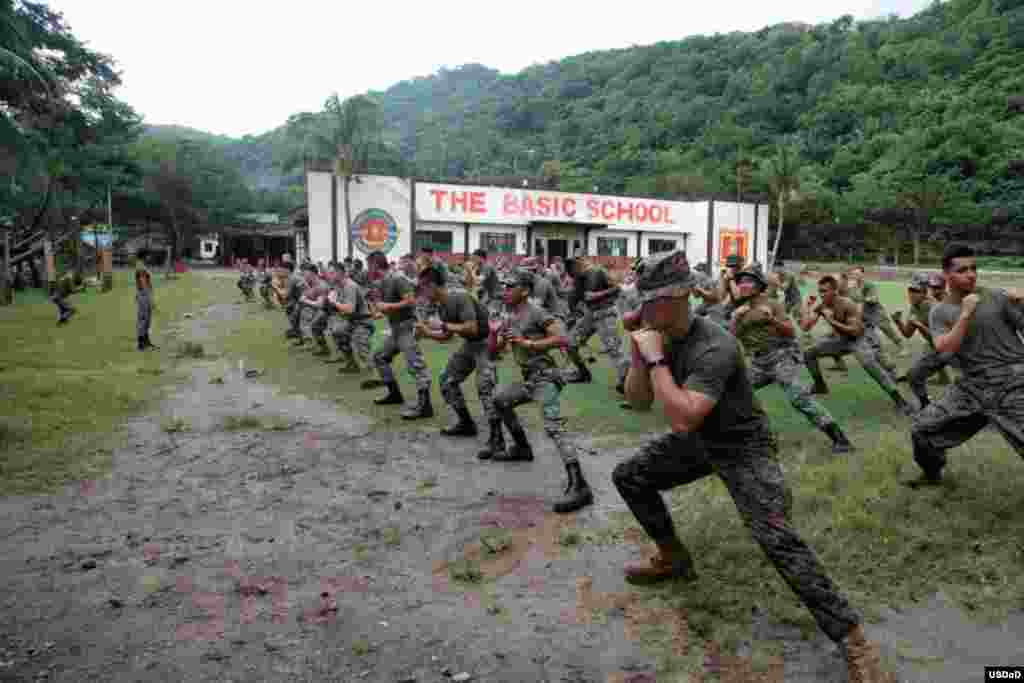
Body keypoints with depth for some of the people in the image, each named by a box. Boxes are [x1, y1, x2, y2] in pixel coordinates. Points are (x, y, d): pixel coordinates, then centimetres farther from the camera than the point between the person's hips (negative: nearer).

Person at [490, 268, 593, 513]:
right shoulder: (511, 317, 15)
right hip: (528, 379, 10)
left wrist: (527, 343, -21)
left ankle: (579, 486, -32)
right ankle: (522, 448, 36)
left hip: (544, 377, -10)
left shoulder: (536, 313, -11)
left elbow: (562, 338, -22)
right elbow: (496, 349, 19)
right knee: (500, 398, 24)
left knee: (553, 427, -23)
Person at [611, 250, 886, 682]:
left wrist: (655, 358, -35)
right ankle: (673, 559, 28)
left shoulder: (714, 348, -31)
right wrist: (639, 357, -20)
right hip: (698, 442, 8)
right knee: (628, 477, 10)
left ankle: (853, 641, -10)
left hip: (742, 447, -8)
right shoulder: (660, 337, -6)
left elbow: (681, 419, -40)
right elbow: (638, 402, -3)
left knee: (776, 538, -23)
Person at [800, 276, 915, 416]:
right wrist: (807, 308, -22)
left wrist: (832, 321, -36)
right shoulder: (820, 306, -10)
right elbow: (805, 327, -15)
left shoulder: (848, 305, -27)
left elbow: (855, 331, -32)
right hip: (839, 339, 7)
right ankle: (820, 385, 22)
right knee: (809, 354, 2)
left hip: (857, 340, -6)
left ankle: (900, 401, -27)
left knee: (870, 365, -29)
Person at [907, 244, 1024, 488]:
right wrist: (965, 314, -19)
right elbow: (945, 349, -12)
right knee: (923, 429, 6)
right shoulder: (939, 312, 3)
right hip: (972, 387, 4)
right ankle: (932, 474, 34)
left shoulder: (997, 297, -4)